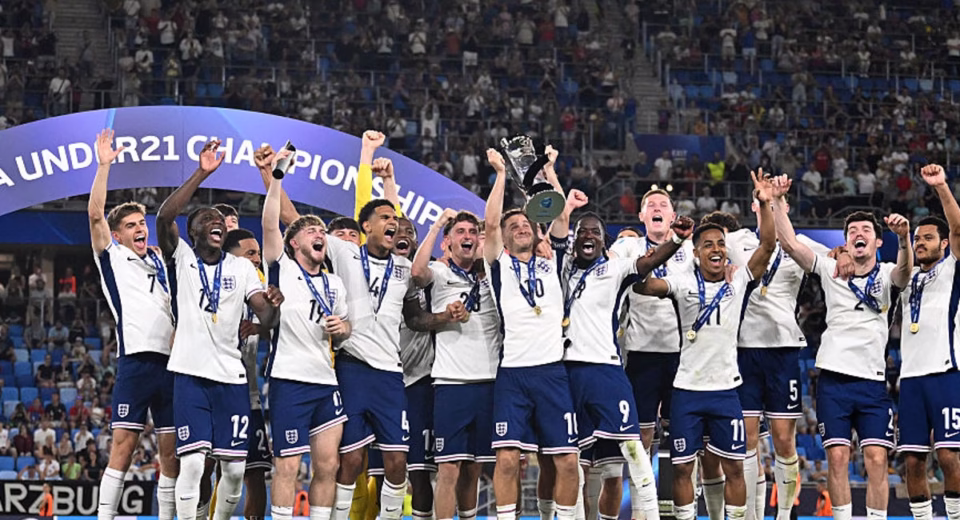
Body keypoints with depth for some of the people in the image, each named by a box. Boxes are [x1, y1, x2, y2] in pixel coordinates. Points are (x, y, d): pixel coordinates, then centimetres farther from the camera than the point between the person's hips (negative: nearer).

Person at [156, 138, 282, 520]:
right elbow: (164, 217, -16)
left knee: (235, 467, 4)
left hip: (232, 376, 3)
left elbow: (265, 319, 4)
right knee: (192, 462, -13)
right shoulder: (182, 258, 3)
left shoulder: (242, 267, 12)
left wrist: (272, 306, -21)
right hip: (191, 373, -3)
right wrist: (202, 173, -22)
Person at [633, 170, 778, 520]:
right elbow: (641, 286, -12)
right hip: (687, 389, -1)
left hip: (725, 389, 1)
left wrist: (766, 205, -19)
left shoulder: (738, 282, 3)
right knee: (681, 466, 2)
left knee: (733, 466, 4)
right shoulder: (682, 283, -1)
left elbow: (767, 246, -7)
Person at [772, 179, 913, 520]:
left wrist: (904, 238, -40)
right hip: (834, 377, 1)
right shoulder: (831, 269, 8)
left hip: (872, 380, 0)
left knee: (876, 458, -6)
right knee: (837, 457, -3)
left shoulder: (886, 275, 5)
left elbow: (905, 270, -19)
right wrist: (776, 202, -13)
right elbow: (790, 244, -2)